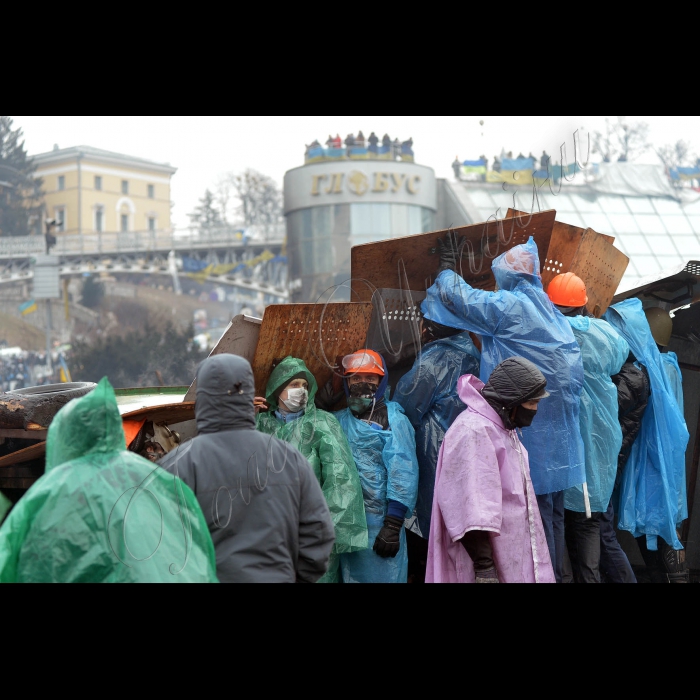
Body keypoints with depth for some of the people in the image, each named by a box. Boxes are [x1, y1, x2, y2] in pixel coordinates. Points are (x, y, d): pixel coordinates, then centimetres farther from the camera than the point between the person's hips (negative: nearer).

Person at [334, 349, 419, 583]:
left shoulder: (394, 421, -3)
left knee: (381, 577, -3)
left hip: (378, 523, -5)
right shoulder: (339, 421, 14)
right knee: (350, 577, 11)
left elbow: (403, 474, -10)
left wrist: (393, 525, -15)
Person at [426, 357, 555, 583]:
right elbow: (471, 512, -25)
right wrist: (484, 566, -28)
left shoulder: (503, 428, 15)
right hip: (493, 564, -10)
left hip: (512, 559, 10)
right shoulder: (473, 432, -18)